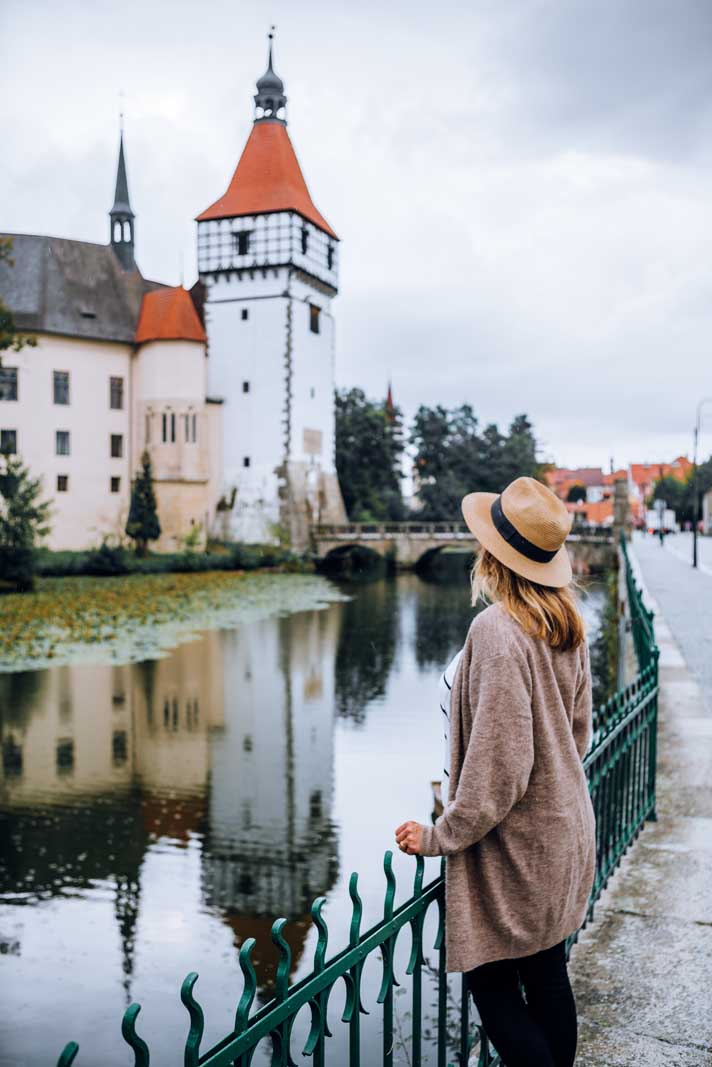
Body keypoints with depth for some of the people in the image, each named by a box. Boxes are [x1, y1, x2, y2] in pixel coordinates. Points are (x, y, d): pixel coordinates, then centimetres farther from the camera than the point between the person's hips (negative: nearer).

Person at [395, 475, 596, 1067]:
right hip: (566, 831, 8)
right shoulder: (567, 623, 1)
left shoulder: (498, 630, -25)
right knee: (547, 976, 19)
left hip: (513, 846, -8)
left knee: (492, 985, 6)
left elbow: (499, 761, -25)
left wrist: (441, 836, -14)